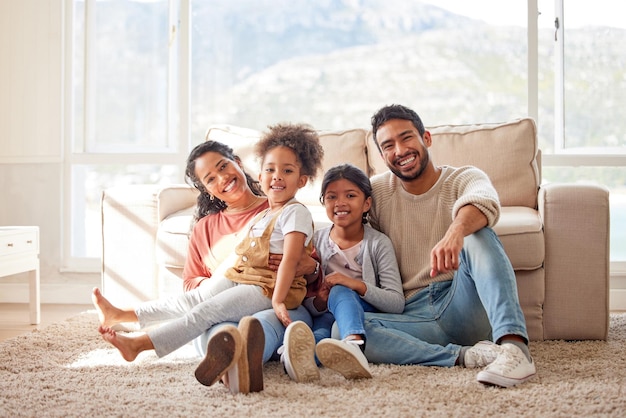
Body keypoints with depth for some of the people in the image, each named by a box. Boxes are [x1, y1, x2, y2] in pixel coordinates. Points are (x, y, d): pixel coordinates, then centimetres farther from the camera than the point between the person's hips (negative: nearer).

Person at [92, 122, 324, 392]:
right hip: (239, 278, 8)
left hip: (267, 288, -8)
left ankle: (138, 344, -22)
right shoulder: (260, 217, 18)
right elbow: (247, 256, 16)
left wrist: (278, 300, -27)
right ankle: (122, 315, 11)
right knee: (190, 300, 7)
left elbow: (290, 258, -20)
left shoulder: (296, 212, -10)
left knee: (206, 311, -18)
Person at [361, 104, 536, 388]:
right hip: (413, 315, 2)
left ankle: (514, 346, -43)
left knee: (477, 233, -28)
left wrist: (455, 232, -47)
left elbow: (484, 202, -23)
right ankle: (464, 355, -29)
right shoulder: (375, 192, 11)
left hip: (462, 305, -1)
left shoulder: (464, 178, 3)